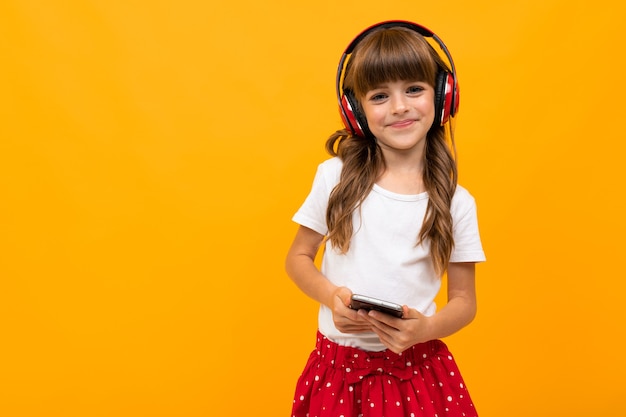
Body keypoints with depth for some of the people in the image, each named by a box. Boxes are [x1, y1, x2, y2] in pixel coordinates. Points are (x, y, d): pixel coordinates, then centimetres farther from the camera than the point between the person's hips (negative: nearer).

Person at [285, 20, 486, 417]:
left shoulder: (456, 202, -7)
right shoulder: (335, 177, -7)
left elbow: (464, 301, 1)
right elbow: (299, 258, 3)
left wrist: (426, 328, -18)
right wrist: (331, 296, -15)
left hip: (417, 366, 0)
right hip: (338, 367, 0)